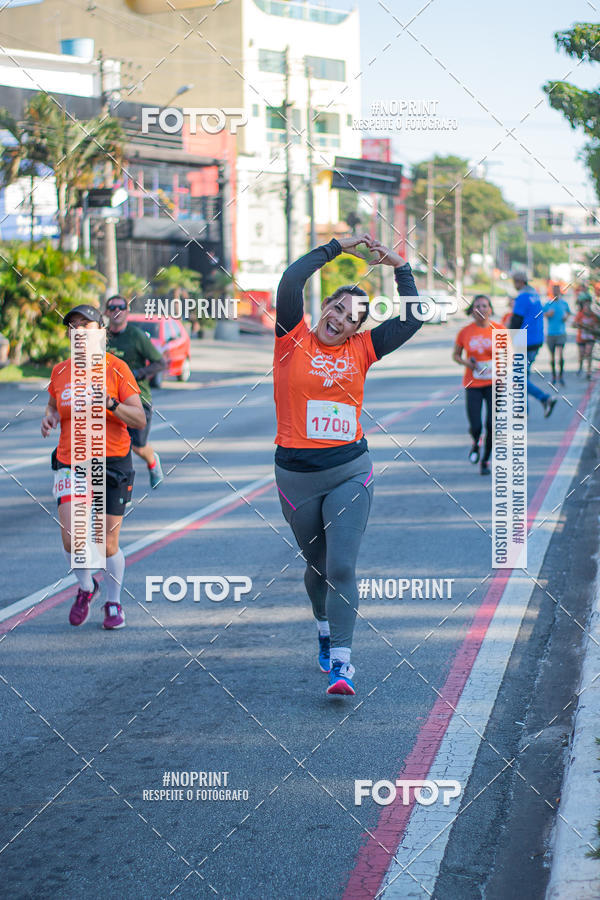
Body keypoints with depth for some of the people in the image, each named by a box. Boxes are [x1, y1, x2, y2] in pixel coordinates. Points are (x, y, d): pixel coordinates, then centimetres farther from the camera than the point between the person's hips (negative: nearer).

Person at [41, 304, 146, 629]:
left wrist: (109, 403, -23)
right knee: (71, 538, -13)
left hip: (112, 461, -2)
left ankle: (113, 603, 23)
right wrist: (49, 417, 3)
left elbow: (139, 419, -7)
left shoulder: (116, 368, -4)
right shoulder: (60, 371, 6)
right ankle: (86, 587, 17)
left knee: (107, 544, 0)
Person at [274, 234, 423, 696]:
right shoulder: (294, 340, -1)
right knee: (316, 565, 17)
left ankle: (341, 660, -11)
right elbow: (290, 283, -15)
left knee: (342, 567, -10)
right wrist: (337, 247, -9)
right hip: (296, 476, 0)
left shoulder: (360, 350, 6)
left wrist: (400, 266, 5)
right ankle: (325, 628, 43)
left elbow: (412, 318, 8)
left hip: (350, 472, 0)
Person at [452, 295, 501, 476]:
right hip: (473, 385, 0)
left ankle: (485, 460, 15)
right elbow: (455, 355, 11)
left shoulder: (499, 330, -2)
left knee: (492, 425, -7)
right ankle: (476, 444, 30)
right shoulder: (465, 332, -1)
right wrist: (466, 362, -10)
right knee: (476, 427, -7)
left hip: (494, 383, 0)